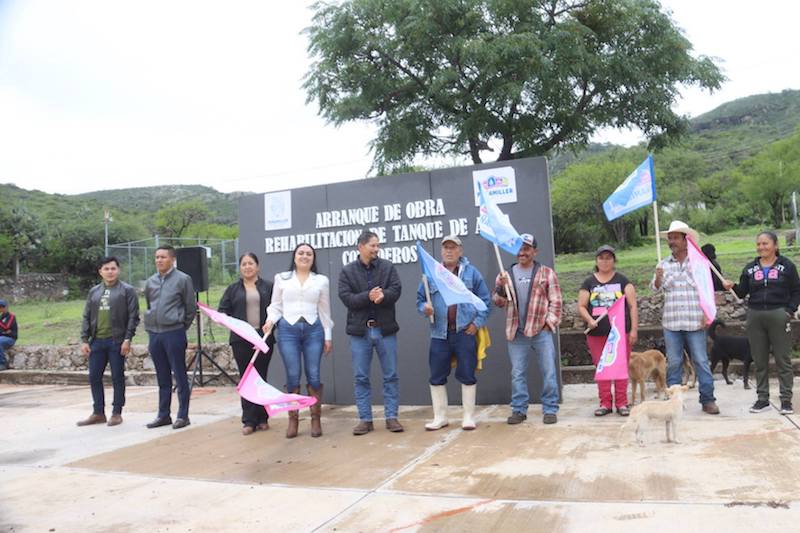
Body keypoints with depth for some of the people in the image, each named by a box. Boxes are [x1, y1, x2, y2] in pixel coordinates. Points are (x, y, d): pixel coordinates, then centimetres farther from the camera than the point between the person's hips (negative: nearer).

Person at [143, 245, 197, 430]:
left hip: (174, 334, -5)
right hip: (154, 334, 5)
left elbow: (191, 308, 0)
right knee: (162, 378, 12)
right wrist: (150, 327, 16)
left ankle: (183, 416, 6)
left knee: (180, 376, 0)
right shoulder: (150, 282, 11)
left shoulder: (183, 279, -4)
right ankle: (163, 415, 20)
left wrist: (180, 327, 4)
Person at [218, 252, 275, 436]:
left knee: (261, 377, 1)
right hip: (241, 340, 1)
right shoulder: (233, 289, 12)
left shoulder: (268, 287, 9)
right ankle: (250, 420, 6)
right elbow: (222, 310, 9)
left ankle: (257, 418, 10)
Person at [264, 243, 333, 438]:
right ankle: (293, 419, 11)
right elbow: (275, 306, 10)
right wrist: (271, 320, -9)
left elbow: (325, 311, 12)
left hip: (313, 330, 0)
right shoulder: (281, 278, 11)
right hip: (288, 329, 0)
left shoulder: (322, 280, 12)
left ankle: (316, 419, 9)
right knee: (292, 376, 0)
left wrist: (328, 336, 10)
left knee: (313, 375, 0)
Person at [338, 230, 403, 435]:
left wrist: (382, 296, -27)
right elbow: (346, 298, -8)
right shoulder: (347, 271, 3)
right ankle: (365, 419, 15)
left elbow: (396, 290, -7)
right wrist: (368, 296, -22)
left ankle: (391, 417, 15)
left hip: (385, 329, 1)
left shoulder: (388, 267, 5)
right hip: (360, 330, 0)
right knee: (361, 378, 5)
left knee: (391, 375, 5)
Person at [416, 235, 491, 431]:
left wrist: (477, 322, -5)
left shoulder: (471, 272, 3)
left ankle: (469, 417, 17)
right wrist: (424, 307, -11)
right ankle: (440, 417, 20)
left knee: (467, 376, 4)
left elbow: (485, 300, 4)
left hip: (465, 333, -2)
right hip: (439, 334, 2)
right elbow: (420, 299, 11)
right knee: (437, 377, 7)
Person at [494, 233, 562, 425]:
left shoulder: (546, 273, 5)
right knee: (518, 374, 8)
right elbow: (499, 303, 9)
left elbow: (555, 301, 2)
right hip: (516, 333, 2)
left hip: (541, 331, -2)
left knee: (548, 372, 1)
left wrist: (550, 322, -8)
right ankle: (519, 410, 18)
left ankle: (550, 410, 12)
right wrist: (501, 287, -9)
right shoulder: (506, 274, 11)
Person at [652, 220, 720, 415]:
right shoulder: (664, 264, 8)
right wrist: (658, 278, -22)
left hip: (694, 322, -2)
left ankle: (708, 399, 9)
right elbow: (655, 289, -1)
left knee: (701, 361, 1)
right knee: (673, 362, 7)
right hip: (671, 322, 2)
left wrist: (706, 314, -4)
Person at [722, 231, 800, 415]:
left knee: (783, 359, 2)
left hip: (779, 315, -3)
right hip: (755, 315, 3)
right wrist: (732, 287, -11)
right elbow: (742, 293, 9)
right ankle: (763, 398, 15)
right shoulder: (750, 268, 9)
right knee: (759, 361, 7)